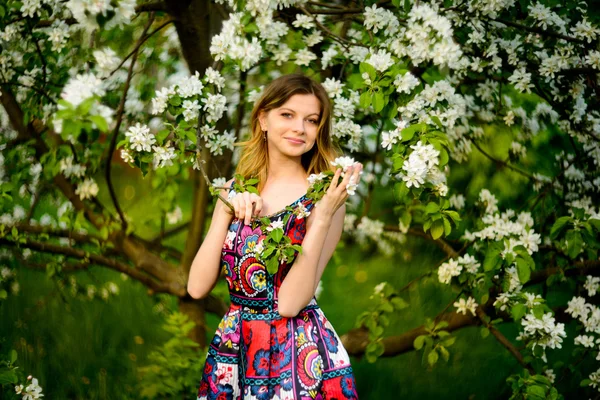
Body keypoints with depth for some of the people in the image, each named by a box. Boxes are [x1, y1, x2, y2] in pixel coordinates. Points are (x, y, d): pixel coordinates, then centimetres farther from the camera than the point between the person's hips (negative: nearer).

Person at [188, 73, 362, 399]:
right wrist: (226, 212, -13)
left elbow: (291, 303, -18)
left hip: (297, 355, -3)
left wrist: (323, 216, -23)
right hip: (233, 349, 4)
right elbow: (197, 286, -5)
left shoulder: (324, 197, -9)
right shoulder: (235, 190, 3)